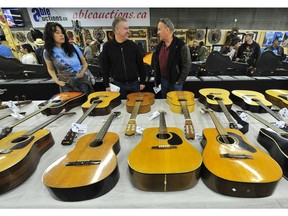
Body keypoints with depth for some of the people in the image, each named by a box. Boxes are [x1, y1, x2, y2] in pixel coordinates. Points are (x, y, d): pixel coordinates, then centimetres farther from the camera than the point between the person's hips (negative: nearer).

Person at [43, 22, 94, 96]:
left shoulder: (73, 47, -4)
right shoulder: (47, 52, -3)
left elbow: (84, 63, 6)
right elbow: (51, 69, 12)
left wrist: (83, 71, -14)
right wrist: (56, 80, -3)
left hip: (82, 81, 0)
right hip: (66, 85, 0)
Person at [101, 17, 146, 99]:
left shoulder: (132, 45, 1)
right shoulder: (107, 46, -2)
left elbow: (140, 64, 5)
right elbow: (105, 67, 2)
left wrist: (142, 82, 3)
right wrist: (107, 85, -1)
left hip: (134, 83, 1)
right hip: (118, 84, -1)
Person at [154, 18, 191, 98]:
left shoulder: (181, 45, -13)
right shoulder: (159, 46, 6)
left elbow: (187, 65, -12)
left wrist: (180, 81, -12)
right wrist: (157, 81, 9)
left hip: (175, 83, -5)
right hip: (163, 81, 6)